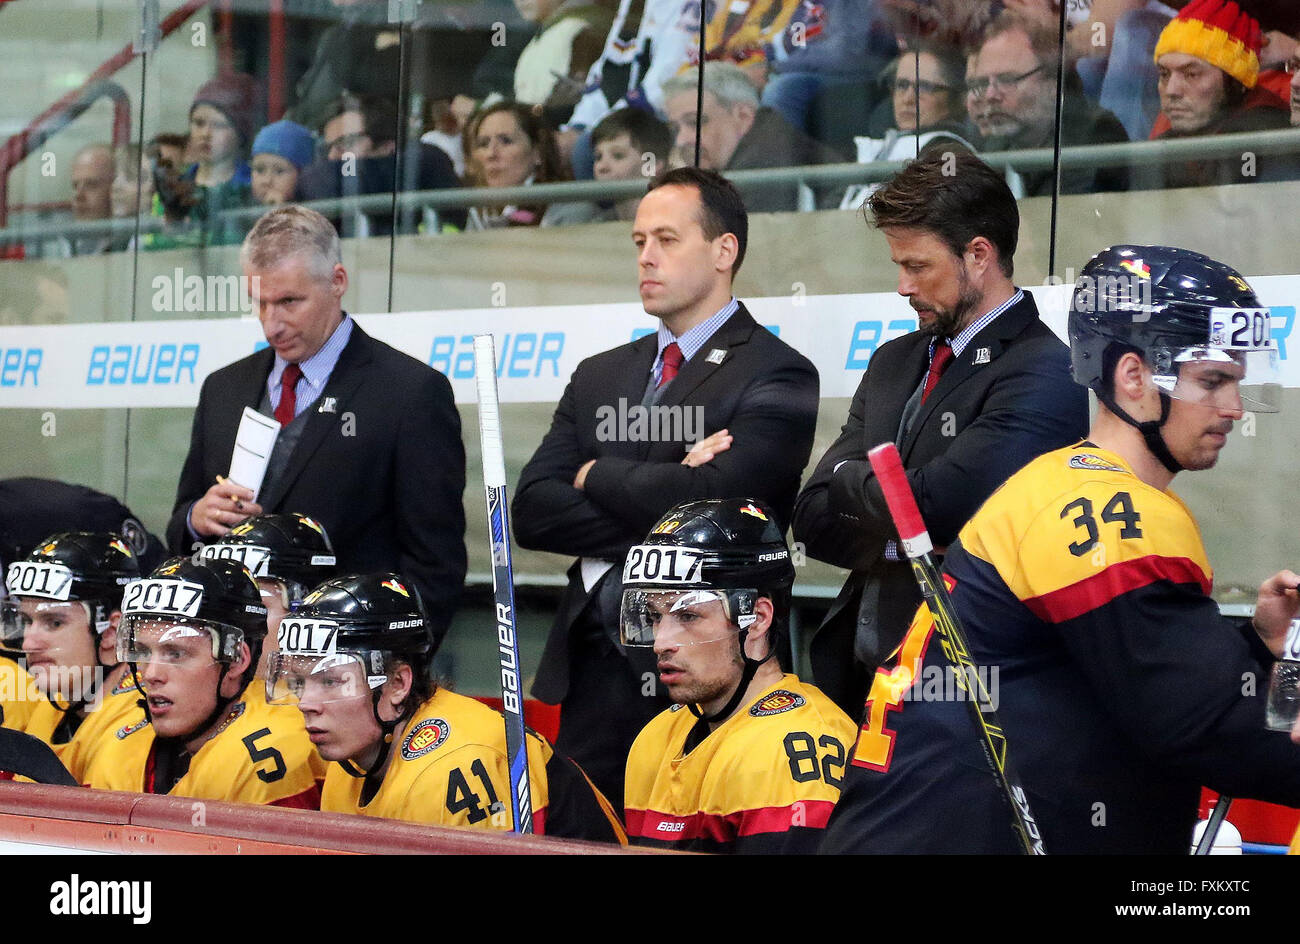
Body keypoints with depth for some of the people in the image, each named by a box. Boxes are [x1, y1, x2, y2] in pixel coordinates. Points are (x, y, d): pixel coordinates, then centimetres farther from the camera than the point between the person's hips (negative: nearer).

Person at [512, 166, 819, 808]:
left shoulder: (776, 375, -2)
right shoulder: (598, 377, 18)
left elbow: (711, 498, -17)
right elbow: (530, 511, 6)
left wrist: (596, 476, -1)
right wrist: (653, 517, -8)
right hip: (593, 673, 6)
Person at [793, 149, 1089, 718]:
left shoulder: (1044, 376, -12)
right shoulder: (895, 362, 15)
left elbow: (931, 504, -22)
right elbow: (812, 520, 10)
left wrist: (849, 477, -2)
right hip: (857, 668, 7)